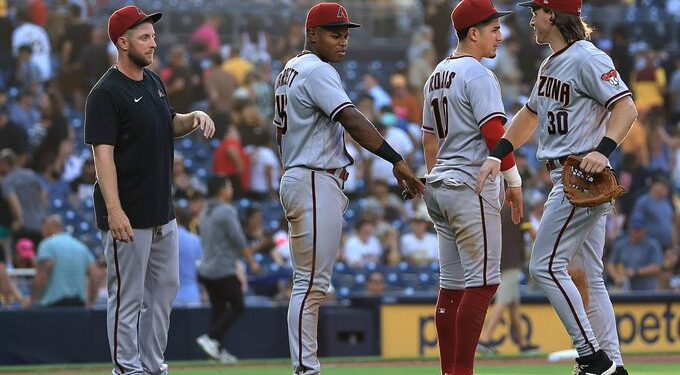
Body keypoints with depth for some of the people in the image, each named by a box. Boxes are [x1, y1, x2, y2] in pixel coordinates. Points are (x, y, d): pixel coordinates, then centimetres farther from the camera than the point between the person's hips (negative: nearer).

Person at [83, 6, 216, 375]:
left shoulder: (153, 82, 12)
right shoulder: (106, 93, -15)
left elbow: (170, 125, 27)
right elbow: (103, 154, -20)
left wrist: (194, 117, 4)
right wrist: (114, 211, -27)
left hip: (162, 212, 9)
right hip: (129, 216, -9)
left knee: (164, 288, 15)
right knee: (128, 296, -3)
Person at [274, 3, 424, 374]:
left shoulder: (289, 71, 18)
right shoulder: (318, 71, -12)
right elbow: (353, 121, -23)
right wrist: (397, 162, -29)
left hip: (294, 179, 10)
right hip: (315, 185, -10)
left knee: (310, 283, 11)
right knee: (311, 283, -11)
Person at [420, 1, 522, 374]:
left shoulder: (437, 75, 16)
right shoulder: (477, 75, -12)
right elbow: (494, 133, -20)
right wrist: (514, 182, -15)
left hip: (439, 186, 9)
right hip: (471, 187, -9)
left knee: (452, 284, 10)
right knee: (482, 281, -8)